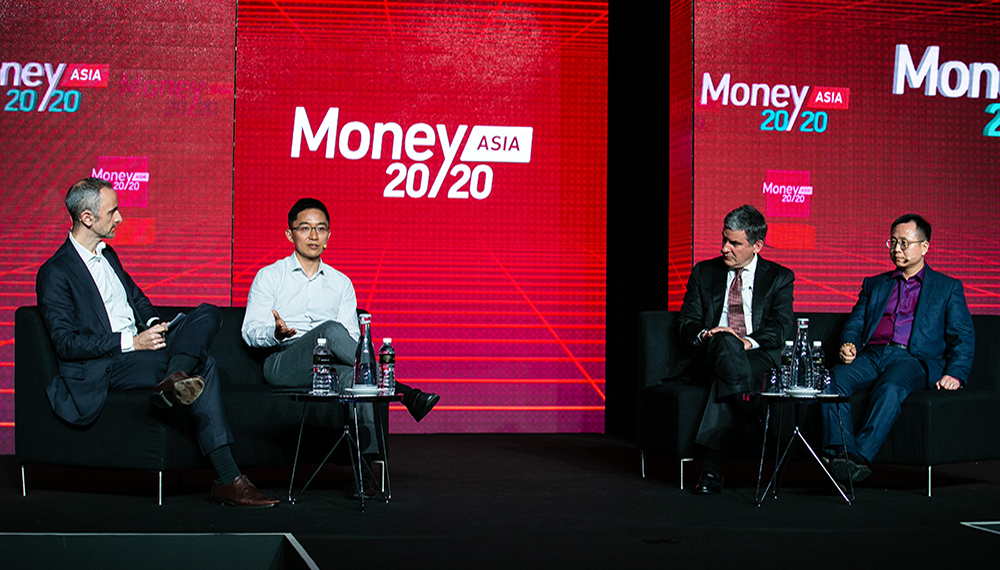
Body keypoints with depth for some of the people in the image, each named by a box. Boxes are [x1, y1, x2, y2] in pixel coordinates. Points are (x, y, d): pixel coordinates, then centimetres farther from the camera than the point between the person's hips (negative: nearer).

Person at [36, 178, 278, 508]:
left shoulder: (107, 255, 20)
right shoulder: (55, 273, -8)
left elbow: (138, 299, 31)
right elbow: (66, 343, -15)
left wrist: (153, 324, 5)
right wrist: (132, 342, -20)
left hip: (139, 347, 9)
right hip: (103, 367, -9)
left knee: (209, 314, -14)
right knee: (203, 368, -27)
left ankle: (173, 379, -40)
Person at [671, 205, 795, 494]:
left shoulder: (779, 278, 13)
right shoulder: (704, 273, 18)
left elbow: (781, 326, -1)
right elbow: (687, 320, 11)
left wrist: (749, 342, -21)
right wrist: (704, 334, -14)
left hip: (759, 357, -1)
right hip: (708, 355, 1)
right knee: (725, 341, -36)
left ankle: (712, 466, -42)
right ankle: (754, 415, -49)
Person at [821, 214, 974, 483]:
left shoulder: (948, 287, 18)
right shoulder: (874, 285, 28)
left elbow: (962, 337, 9)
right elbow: (854, 324, 19)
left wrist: (955, 373, -10)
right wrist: (848, 345, -6)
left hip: (914, 358, -3)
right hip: (872, 355, 3)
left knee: (890, 389, -39)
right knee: (834, 379, -30)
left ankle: (861, 456, -46)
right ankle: (840, 454, -40)